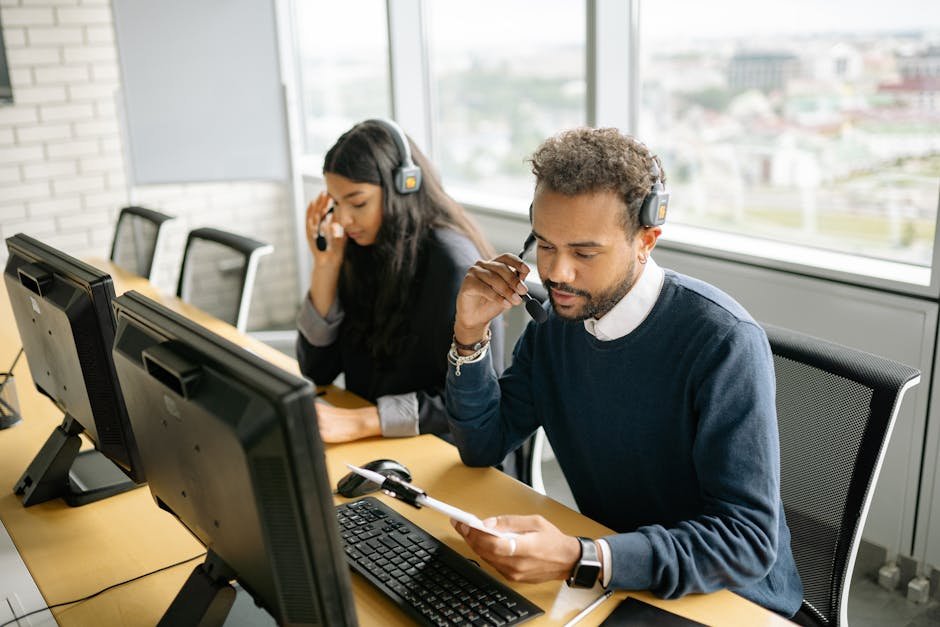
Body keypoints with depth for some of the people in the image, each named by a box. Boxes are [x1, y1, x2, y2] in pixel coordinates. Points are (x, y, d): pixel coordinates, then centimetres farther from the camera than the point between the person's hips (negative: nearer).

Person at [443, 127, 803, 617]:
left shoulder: (723, 342, -24)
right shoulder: (557, 318, -5)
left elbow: (748, 541, -27)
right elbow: (482, 447, 2)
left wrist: (579, 560, -39)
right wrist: (470, 335, -13)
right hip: (604, 575, 5)